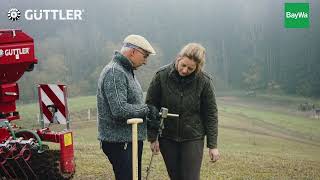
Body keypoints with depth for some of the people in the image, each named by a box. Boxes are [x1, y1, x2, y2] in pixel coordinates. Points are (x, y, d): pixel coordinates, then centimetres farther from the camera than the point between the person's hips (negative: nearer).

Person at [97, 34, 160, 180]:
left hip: (132, 140, 10)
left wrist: (147, 120, 8)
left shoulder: (127, 71, 16)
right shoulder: (114, 72, -18)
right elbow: (119, 110, -28)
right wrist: (147, 110, -15)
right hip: (119, 142, -10)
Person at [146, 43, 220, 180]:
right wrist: (152, 137, -5)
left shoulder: (204, 81, -12)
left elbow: (211, 114, -4)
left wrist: (212, 145, -3)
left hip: (193, 138, -1)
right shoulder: (162, 76, -12)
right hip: (167, 138, 1)